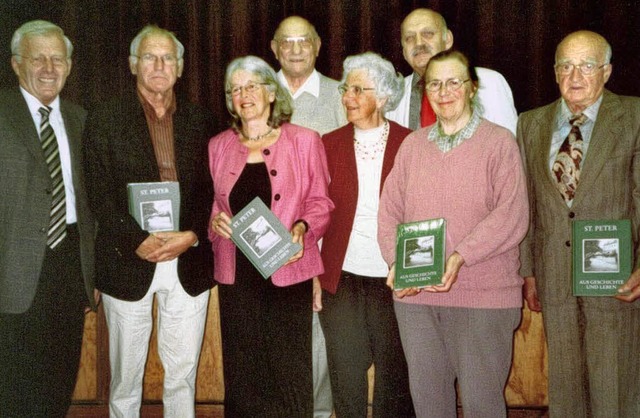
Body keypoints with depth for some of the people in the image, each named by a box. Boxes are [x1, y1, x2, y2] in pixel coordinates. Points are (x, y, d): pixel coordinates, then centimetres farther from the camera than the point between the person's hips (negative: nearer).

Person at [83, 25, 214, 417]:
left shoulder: (200, 120, 8)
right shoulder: (106, 119, 1)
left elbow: (210, 189, 5)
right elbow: (99, 194, -5)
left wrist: (192, 235, -12)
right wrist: (138, 241, -17)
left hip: (190, 262, 2)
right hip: (129, 262, -2)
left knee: (183, 374, 10)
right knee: (126, 375, 10)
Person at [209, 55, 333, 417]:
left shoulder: (304, 141, 2)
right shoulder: (218, 146, 10)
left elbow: (320, 203, 4)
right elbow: (208, 203, 16)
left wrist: (302, 227, -14)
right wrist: (214, 219, -6)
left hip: (288, 273, -2)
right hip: (236, 274, 3)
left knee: (289, 373, -1)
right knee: (241, 373, 6)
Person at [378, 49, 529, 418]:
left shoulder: (499, 141, 0)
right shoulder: (413, 145, 13)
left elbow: (512, 215, -10)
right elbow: (389, 211, 9)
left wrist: (459, 257, -21)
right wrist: (396, 262, -8)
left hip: (483, 294, -4)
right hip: (415, 294, 4)